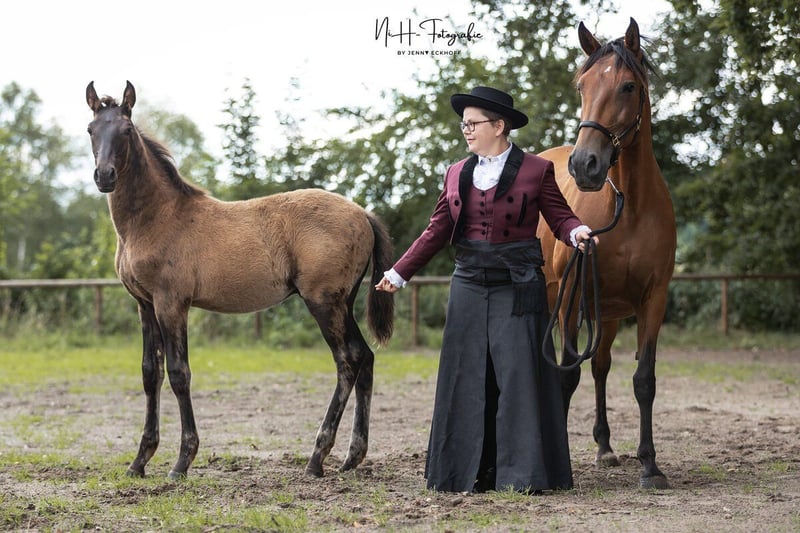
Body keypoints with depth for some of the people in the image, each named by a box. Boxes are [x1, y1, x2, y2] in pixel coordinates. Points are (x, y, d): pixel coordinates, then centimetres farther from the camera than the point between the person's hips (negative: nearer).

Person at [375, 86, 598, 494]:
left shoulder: (536, 170, -1)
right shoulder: (456, 175, 11)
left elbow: (560, 216, -2)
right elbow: (437, 232, 11)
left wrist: (577, 232, -25)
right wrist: (399, 273, 7)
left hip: (517, 287, -4)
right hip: (469, 286, 4)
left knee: (519, 374, -5)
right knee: (466, 379, 6)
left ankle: (525, 473, 3)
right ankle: (469, 472, 14)